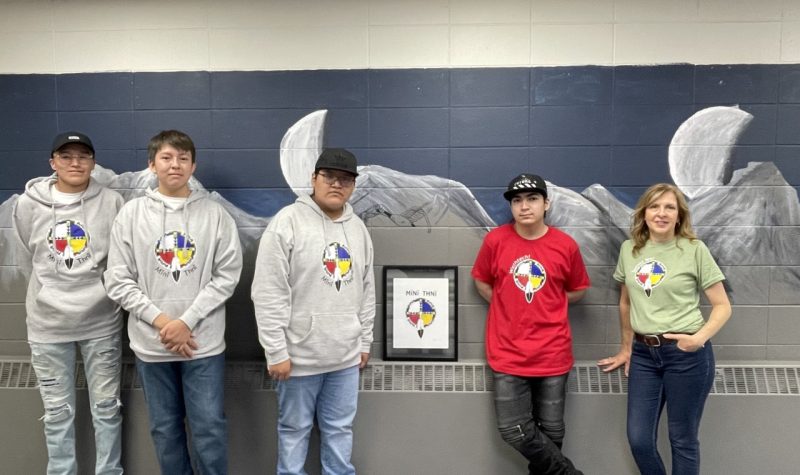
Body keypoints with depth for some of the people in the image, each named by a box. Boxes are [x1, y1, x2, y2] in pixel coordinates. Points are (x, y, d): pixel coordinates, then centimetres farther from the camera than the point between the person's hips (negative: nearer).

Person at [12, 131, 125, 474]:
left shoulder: (112, 202, -6)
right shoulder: (28, 204, -1)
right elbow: (27, 260, 12)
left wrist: (102, 291, 2)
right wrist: (51, 292, 12)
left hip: (101, 321, -1)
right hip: (48, 323, 1)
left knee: (106, 406, 10)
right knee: (57, 411, 12)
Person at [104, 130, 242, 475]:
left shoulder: (215, 214, -2)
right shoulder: (132, 213, 1)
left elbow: (227, 275, -4)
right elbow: (119, 281, -1)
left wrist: (187, 321, -12)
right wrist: (161, 320, -12)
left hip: (204, 342, -1)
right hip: (151, 343, 2)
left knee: (210, 426, 4)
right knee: (165, 428, 14)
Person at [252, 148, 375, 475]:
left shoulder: (358, 228, 7)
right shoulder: (287, 222, -12)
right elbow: (268, 294, -15)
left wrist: (365, 342, 13)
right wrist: (277, 352, -15)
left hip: (346, 355, 5)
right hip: (300, 355, -5)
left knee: (340, 428, 16)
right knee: (294, 428, 12)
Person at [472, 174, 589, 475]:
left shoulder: (566, 245, -5)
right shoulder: (495, 240, -5)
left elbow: (578, 290, 10)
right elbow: (481, 281, 10)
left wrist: (545, 304, 2)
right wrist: (509, 307, 2)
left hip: (552, 354, 0)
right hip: (508, 354, 0)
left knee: (551, 431, 11)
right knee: (514, 430, 0)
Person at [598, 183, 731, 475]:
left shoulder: (695, 250, -6)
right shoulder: (629, 249, 5)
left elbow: (722, 306, -3)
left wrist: (700, 338, -20)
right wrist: (626, 348, 20)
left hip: (686, 354, -3)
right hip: (644, 353, 4)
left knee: (682, 439, 8)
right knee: (638, 439, 6)